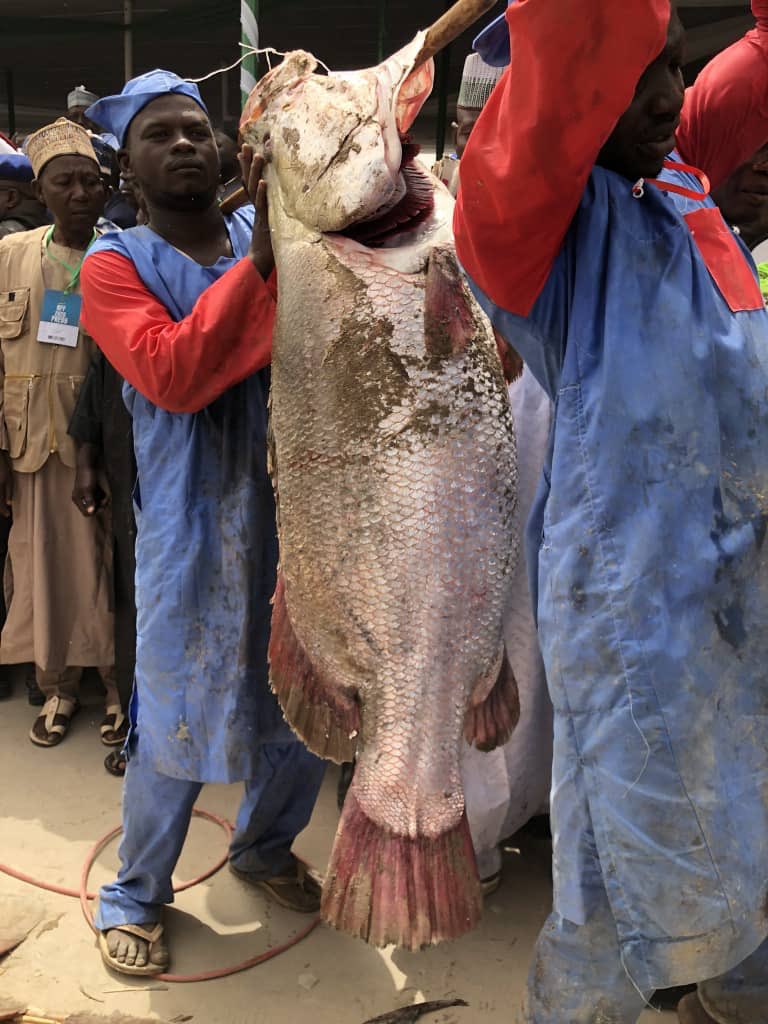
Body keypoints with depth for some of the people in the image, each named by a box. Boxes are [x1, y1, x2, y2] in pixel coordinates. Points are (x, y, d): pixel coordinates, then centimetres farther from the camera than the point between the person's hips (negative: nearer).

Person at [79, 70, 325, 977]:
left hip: (294, 512, 4)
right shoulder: (116, 264, -5)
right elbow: (174, 376, -22)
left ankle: (264, 847, 44)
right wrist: (257, 261, -21)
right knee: (176, 724, 7)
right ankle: (134, 896, 33)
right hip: (191, 528, -3)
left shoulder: (274, 234, 6)